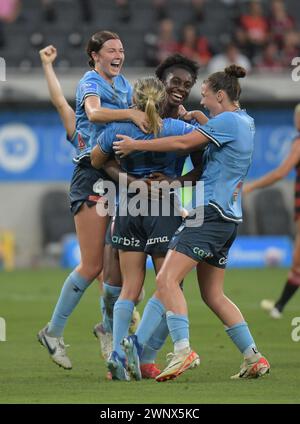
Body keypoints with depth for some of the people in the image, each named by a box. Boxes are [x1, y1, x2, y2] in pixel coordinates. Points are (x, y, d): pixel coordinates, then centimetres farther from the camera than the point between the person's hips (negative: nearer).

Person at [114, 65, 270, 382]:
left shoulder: (227, 121, -10)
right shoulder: (245, 123, 19)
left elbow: (184, 143, -14)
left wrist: (135, 145, -8)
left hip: (211, 211, -10)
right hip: (228, 217, 10)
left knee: (166, 279, -16)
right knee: (213, 295, 14)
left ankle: (183, 350, -28)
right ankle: (254, 359, 12)